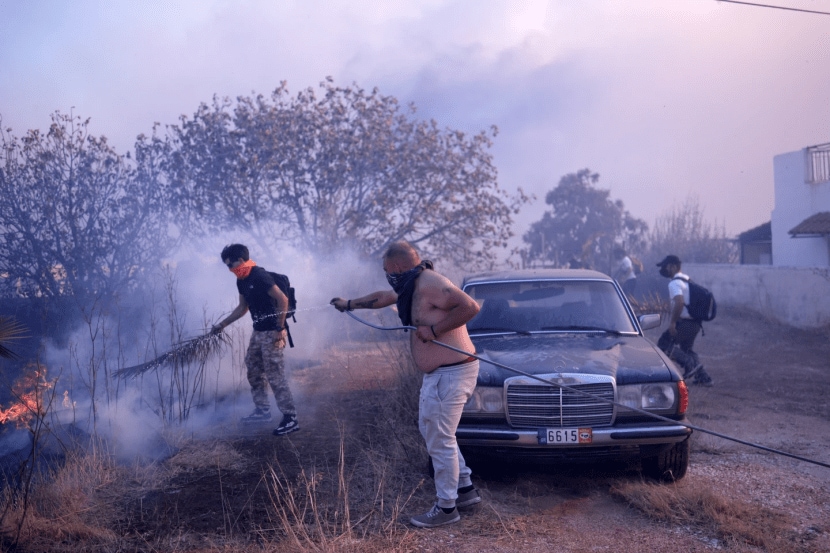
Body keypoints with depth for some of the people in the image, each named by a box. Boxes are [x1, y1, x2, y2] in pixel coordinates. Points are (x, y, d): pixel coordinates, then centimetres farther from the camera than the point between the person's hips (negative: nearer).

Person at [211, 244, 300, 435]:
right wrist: (222, 324, 21)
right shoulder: (241, 281, 9)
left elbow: (283, 300, -22)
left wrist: (280, 329, -20)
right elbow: (242, 308, 23)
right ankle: (262, 410, 29)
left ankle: (291, 419, -3)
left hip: (271, 333, -10)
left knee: (275, 376, -8)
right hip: (258, 332, 10)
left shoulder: (260, 276, -19)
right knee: (254, 372, 17)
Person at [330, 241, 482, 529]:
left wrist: (434, 329, -24)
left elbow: (470, 307, -29)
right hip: (437, 373, 11)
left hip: (451, 373, -11)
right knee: (431, 430, 20)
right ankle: (465, 488, 29)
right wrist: (349, 304, 41)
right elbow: (382, 297, 30)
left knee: (440, 441, -3)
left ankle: (446, 508, 9)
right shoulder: (412, 286, 12)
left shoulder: (430, 284, -19)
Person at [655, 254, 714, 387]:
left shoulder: (674, 283, -15)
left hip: (684, 323, -10)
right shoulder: (686, 280, 17)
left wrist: (672, 322, -23)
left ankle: (689, 363, -10)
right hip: (695, 322, 10)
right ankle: (703, 377, 18)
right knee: (686, 349, 23)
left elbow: (679, 302, -29)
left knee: (663, 343, 0)